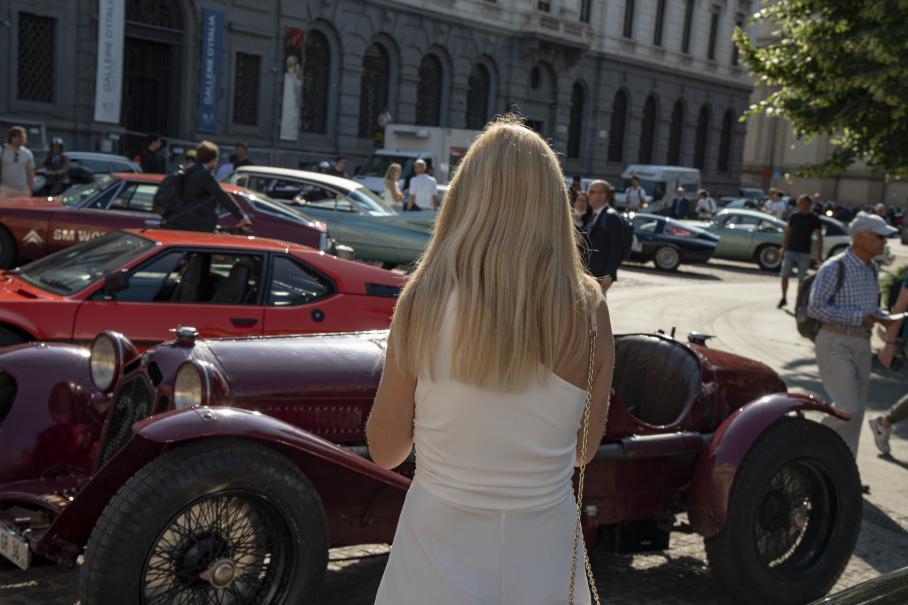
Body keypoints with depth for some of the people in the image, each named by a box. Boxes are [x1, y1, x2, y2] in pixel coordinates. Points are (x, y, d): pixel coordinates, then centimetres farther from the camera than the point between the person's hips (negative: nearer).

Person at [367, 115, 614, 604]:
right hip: (544, 566, 2)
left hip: (438, 563, -1)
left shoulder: (424, 300, -15)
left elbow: (385, 450, -4)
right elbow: (583, 448, 2)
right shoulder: (588, 312, -12)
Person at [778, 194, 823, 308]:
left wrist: (819, 255, -11)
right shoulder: (793, 217, 5)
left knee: (801, 279, 3)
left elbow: (819, 237, -3)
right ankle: (784, 298, 14)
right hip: (790, 251, 2)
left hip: (804, 253, -2)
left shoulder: (815, 220, -2)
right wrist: (783, 248, 2)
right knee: (784, 276, -1)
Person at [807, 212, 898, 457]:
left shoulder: (871, 269, 11)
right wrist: (858, 317, -22)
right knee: (847, 409, -14)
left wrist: (883, 318, 0)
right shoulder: (834, 268, -14)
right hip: (835, 345, -8)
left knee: (856, 413, 9)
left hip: (861, 346, 8)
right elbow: (815, 308, -19)